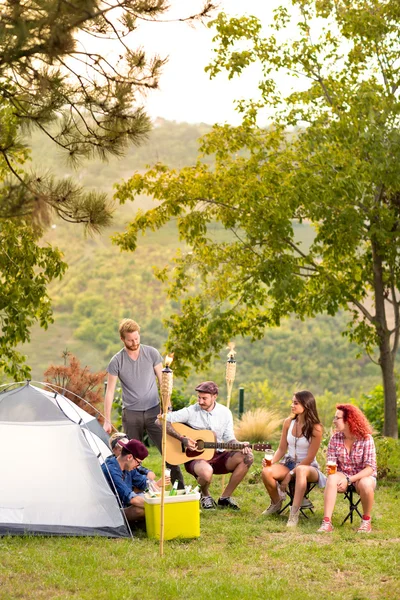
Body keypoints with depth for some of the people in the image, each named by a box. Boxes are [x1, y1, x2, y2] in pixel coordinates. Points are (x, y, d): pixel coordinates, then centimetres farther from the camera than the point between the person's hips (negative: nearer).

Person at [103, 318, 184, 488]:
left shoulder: (151, 353, -1)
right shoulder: (116, 361, -4)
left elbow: (162, 381, 5)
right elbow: (110, 392, -1)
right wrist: (107, 421, -4)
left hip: (153, 410, 0)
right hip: (131, 414, 0)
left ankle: (180, 488, 0)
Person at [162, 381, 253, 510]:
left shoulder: (225, 413, 5)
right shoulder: (190, 411, -8)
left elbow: (229, 439, 9)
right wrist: (182, 439, -21)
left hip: (217, 456, 5)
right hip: (194, 457, -4)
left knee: (247, 457, -21)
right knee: (206, 471, -41)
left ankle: (225, 497, -5)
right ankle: (205, 496, 0)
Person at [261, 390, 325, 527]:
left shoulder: (315, 428, -13)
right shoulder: (288, 422, 2)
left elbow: (309, 458, -14)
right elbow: (282, 449, 6)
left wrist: (290, 475, -17)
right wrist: (271, 461, -15)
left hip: (308, 467, -5)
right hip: (288, 463, 5)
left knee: (300, 471, -43)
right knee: (266, 472, -28)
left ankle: (294, 514, -44)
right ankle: (276, 503, 1)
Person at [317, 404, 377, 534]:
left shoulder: (366, 438, -13)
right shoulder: (335, 438, -3)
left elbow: (370, 468, -17)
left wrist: (349, 479, -27)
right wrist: (331, 470, -29)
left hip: (364, 476, -2)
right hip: (343, 475, 2)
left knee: (365, 484, -38)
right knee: (332, 479, -32)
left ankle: (366, 520, -12)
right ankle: (327, 523, -38)